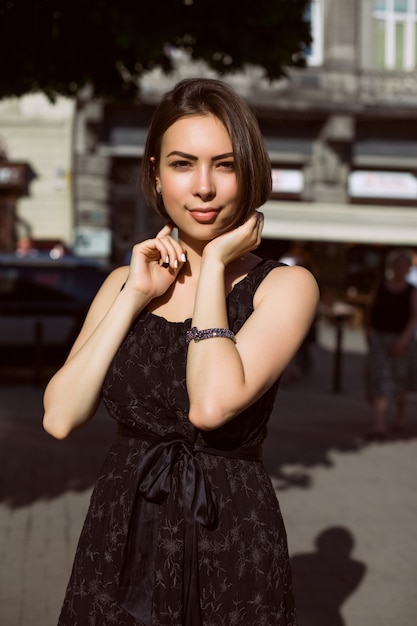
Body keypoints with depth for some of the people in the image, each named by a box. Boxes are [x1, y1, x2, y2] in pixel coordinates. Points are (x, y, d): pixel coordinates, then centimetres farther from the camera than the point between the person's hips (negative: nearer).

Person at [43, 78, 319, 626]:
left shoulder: (285, 286, -8)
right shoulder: (125, 282, 4)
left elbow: (212, 404, -25)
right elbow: (61, 417, -7)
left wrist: (214, 264, -15)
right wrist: (134, 297, -10)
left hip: (230, 544, -3)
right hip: (119, 538, 4)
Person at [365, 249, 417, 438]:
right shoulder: (380, 287, 2)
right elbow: (370, 311, 10)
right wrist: (369, 332, 5)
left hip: (401, 339, 0)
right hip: (378, 337, 0)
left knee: (399, 380, 13)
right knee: (379, 379, -10)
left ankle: (401, 413, 42)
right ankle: (379, 425, -14)